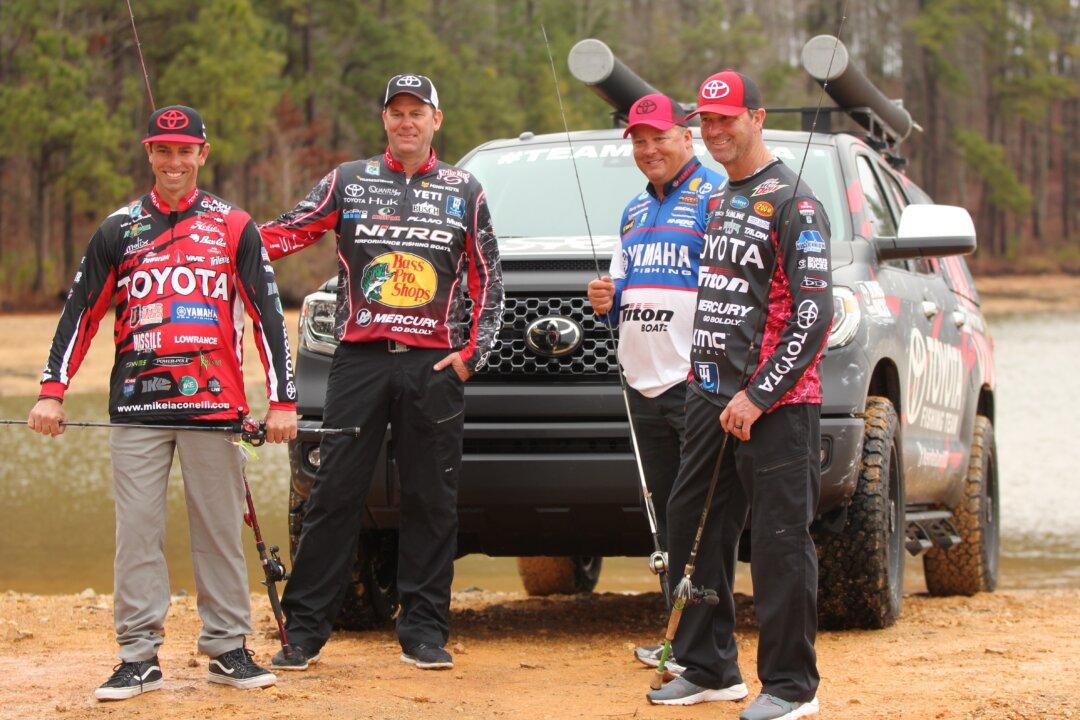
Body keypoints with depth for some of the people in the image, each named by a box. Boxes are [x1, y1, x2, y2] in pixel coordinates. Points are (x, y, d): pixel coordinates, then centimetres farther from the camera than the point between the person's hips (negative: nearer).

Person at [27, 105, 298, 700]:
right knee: (137, 531, -3)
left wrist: (282, 401, -4)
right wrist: (52, 392, -1)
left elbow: (267, 314, 4)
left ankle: (227, 649, 9)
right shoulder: (119, 229, 11)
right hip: (137, 406, 1)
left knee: (220, 531, 1)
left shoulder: (233, 227, 7)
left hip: (215, 404, -1)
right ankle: (138, 656, 1)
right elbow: (81, 312, 9)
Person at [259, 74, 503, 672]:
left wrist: (470, 354, 0)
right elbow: (286, 233, 0)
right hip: (360, 358, -1)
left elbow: (487, 281, 11)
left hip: (434, 365, 1)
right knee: (335, 494, -3)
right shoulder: (349, 181, 9)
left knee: (432, 500, 3)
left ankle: (424, 631, 9)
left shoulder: (464, 192, 11)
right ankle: (304, 628, 1)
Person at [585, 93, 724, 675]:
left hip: (698, 384, -8)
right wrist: (608, 301, 6)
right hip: (643, 385, 8)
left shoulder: (716, 198, -4)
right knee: (667, 515, 12)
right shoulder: (634, 212, 22)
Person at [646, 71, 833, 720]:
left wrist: (759, 396, -18)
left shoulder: (793, 203, -9)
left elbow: (814, 313, -15)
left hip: (776, 405, -9)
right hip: (712, 398, 9)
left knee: (780, 541, -6)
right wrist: (705, 377, 15)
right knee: (695, 529, 12)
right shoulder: (718, 201, 18)